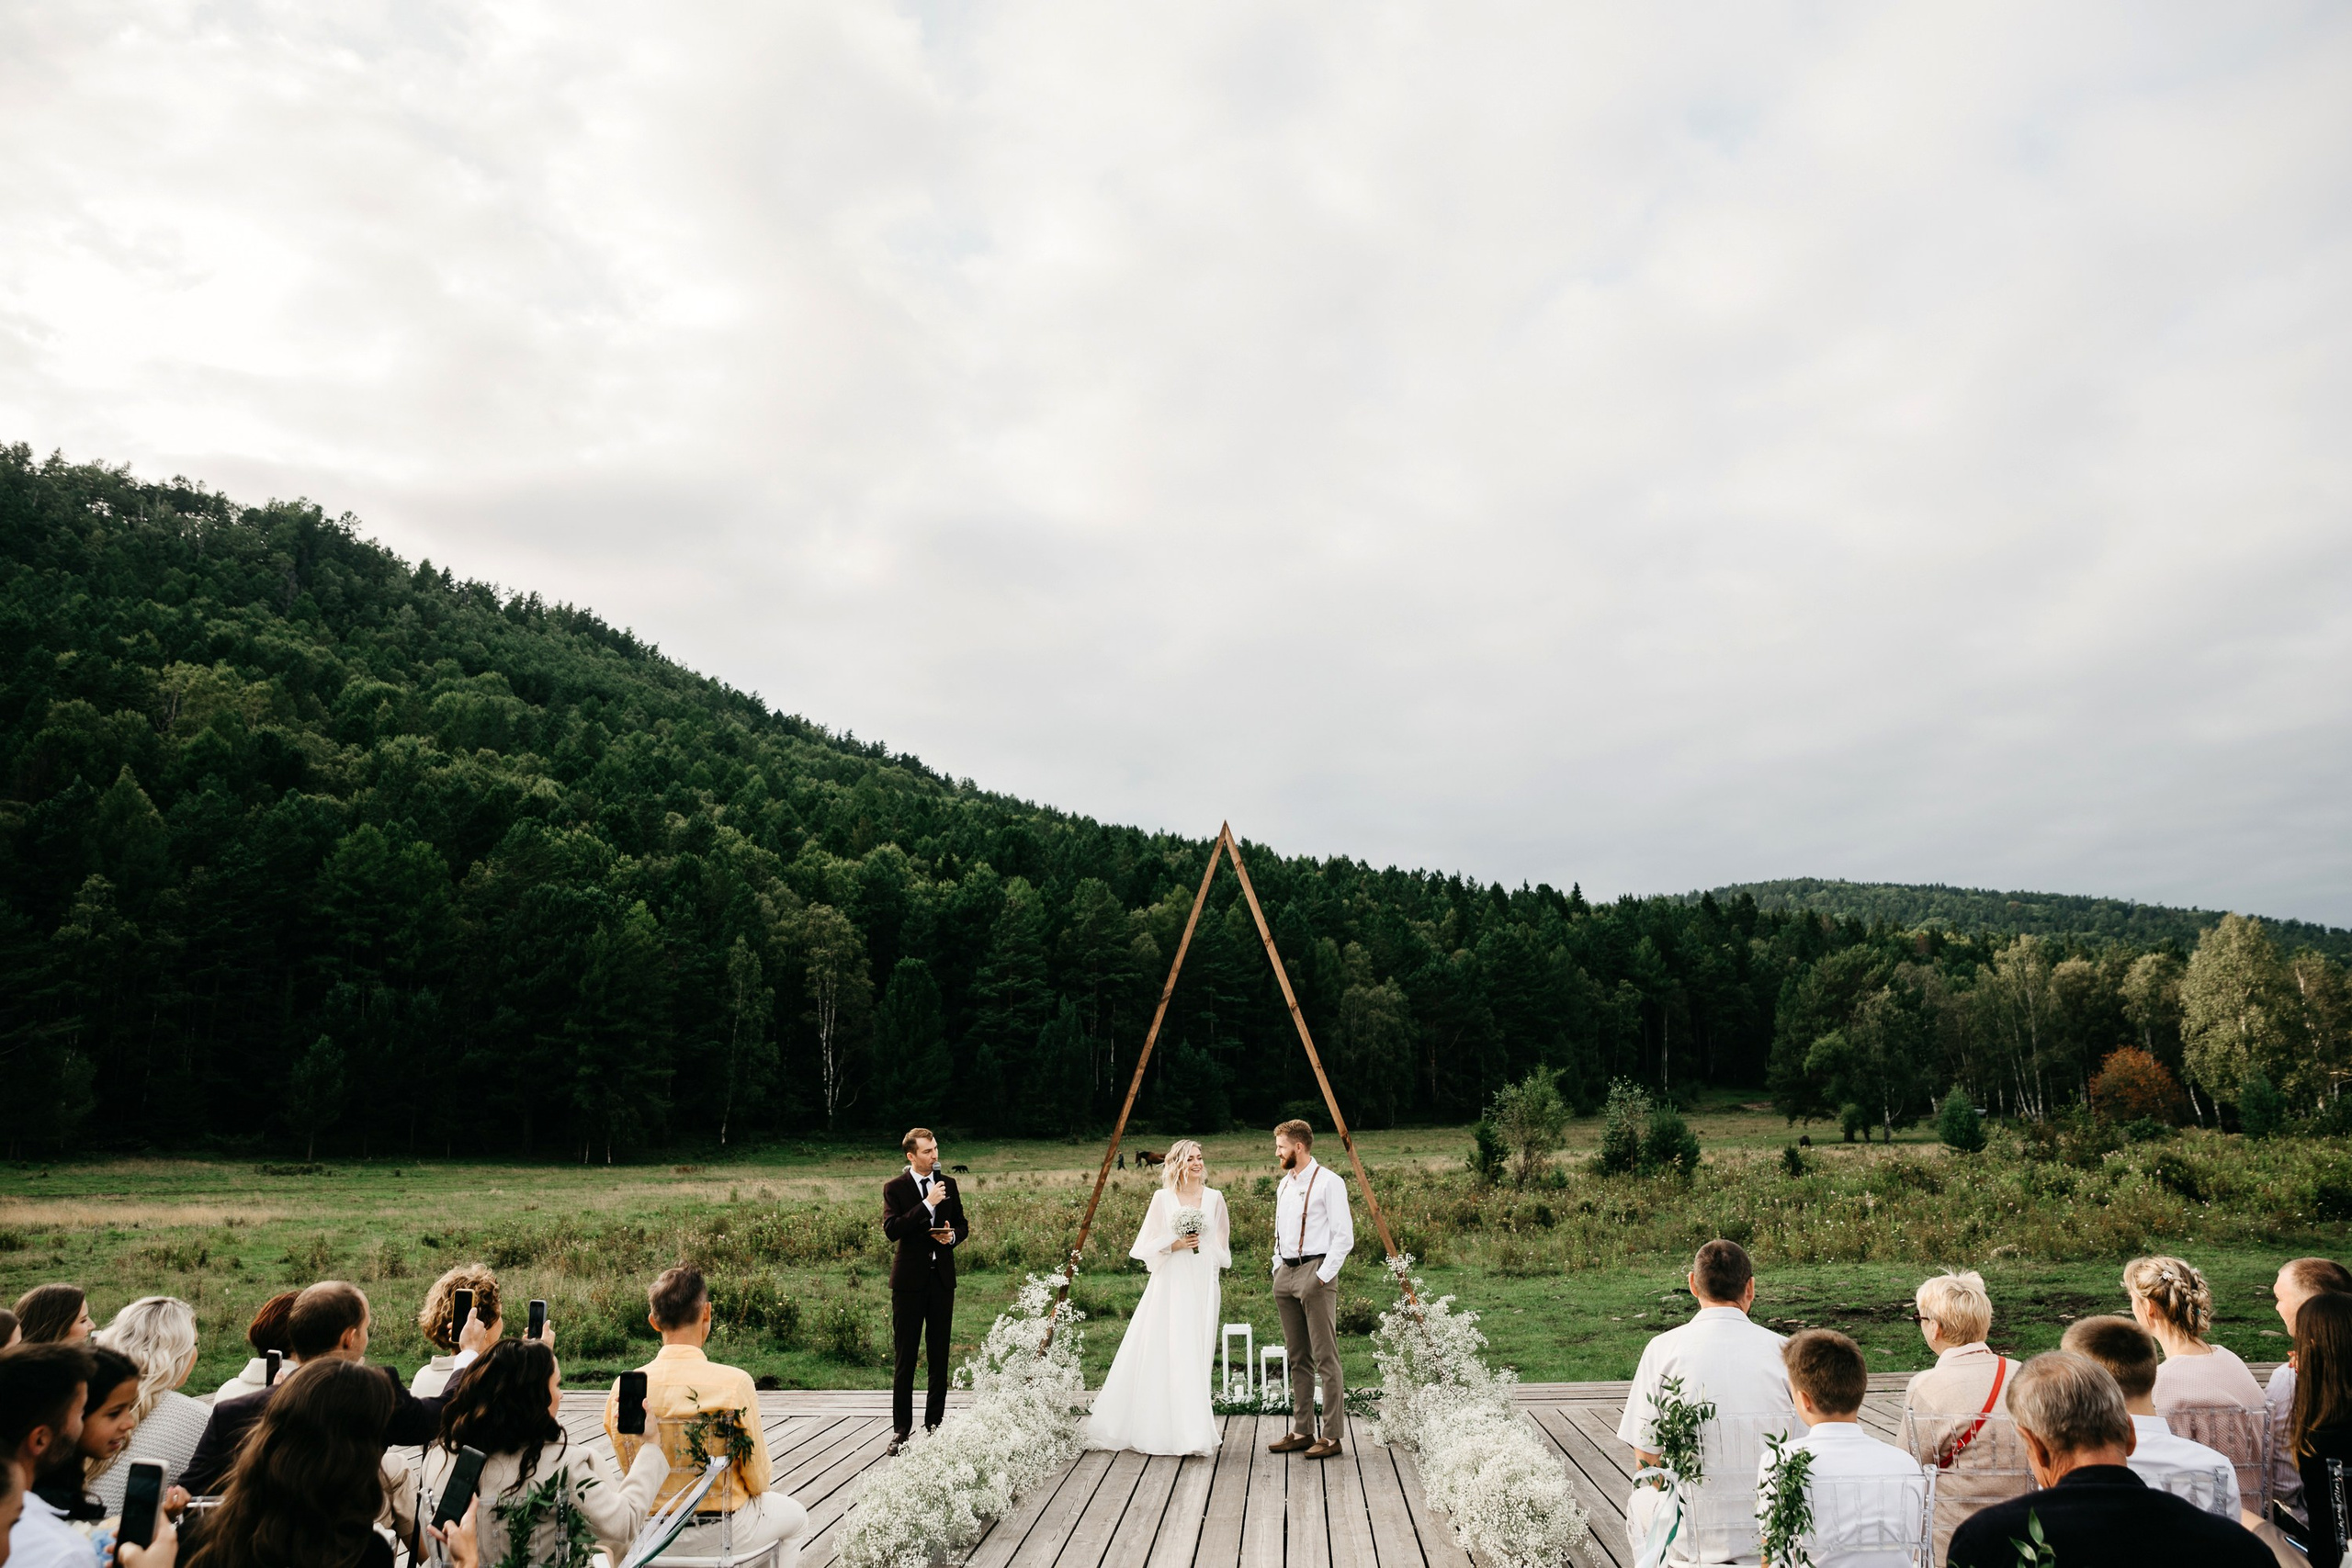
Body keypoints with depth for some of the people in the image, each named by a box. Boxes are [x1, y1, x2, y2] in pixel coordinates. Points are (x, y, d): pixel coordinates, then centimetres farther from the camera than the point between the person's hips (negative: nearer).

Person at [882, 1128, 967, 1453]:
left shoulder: (948, 1184, 7)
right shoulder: (895, 1188, -5)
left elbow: (962, 1223, 15)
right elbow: (891, 1229, -18)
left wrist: (953, 1235, -8)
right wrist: (927, 1204, -23)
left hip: (942, 1277, 4)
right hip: (910, 1279, -3)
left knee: (940, 1355, 9)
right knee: (904, 1357, 2)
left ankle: (934, 1424, 18)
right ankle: (901, 1429, 8)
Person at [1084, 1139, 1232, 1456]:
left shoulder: (1214, 1198, 7)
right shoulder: (1163, 1198, 1)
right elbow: (1145, 1246, 2)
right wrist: (1174, 1245, -12)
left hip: (1202, 1287, 2)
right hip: (1170, 1285, -2)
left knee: (1196, 1358, 3)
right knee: (1164, 1355, -5)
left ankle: (1192, 1433, 13)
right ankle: (1157, 1427, 6)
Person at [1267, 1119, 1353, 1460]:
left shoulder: (1328, 1182, -8)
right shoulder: (1283, 1185, 17)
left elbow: (1344, 1236, -11)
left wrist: (1323, 1276, -14)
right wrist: (1277, 1267, 13)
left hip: (1315, 1272, -8)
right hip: (1285, 1274, 8)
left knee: (1325, 1358, -5)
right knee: (1297, 1358, 11)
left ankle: (1333, 1435, -1)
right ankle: (1302, 1430, 17)